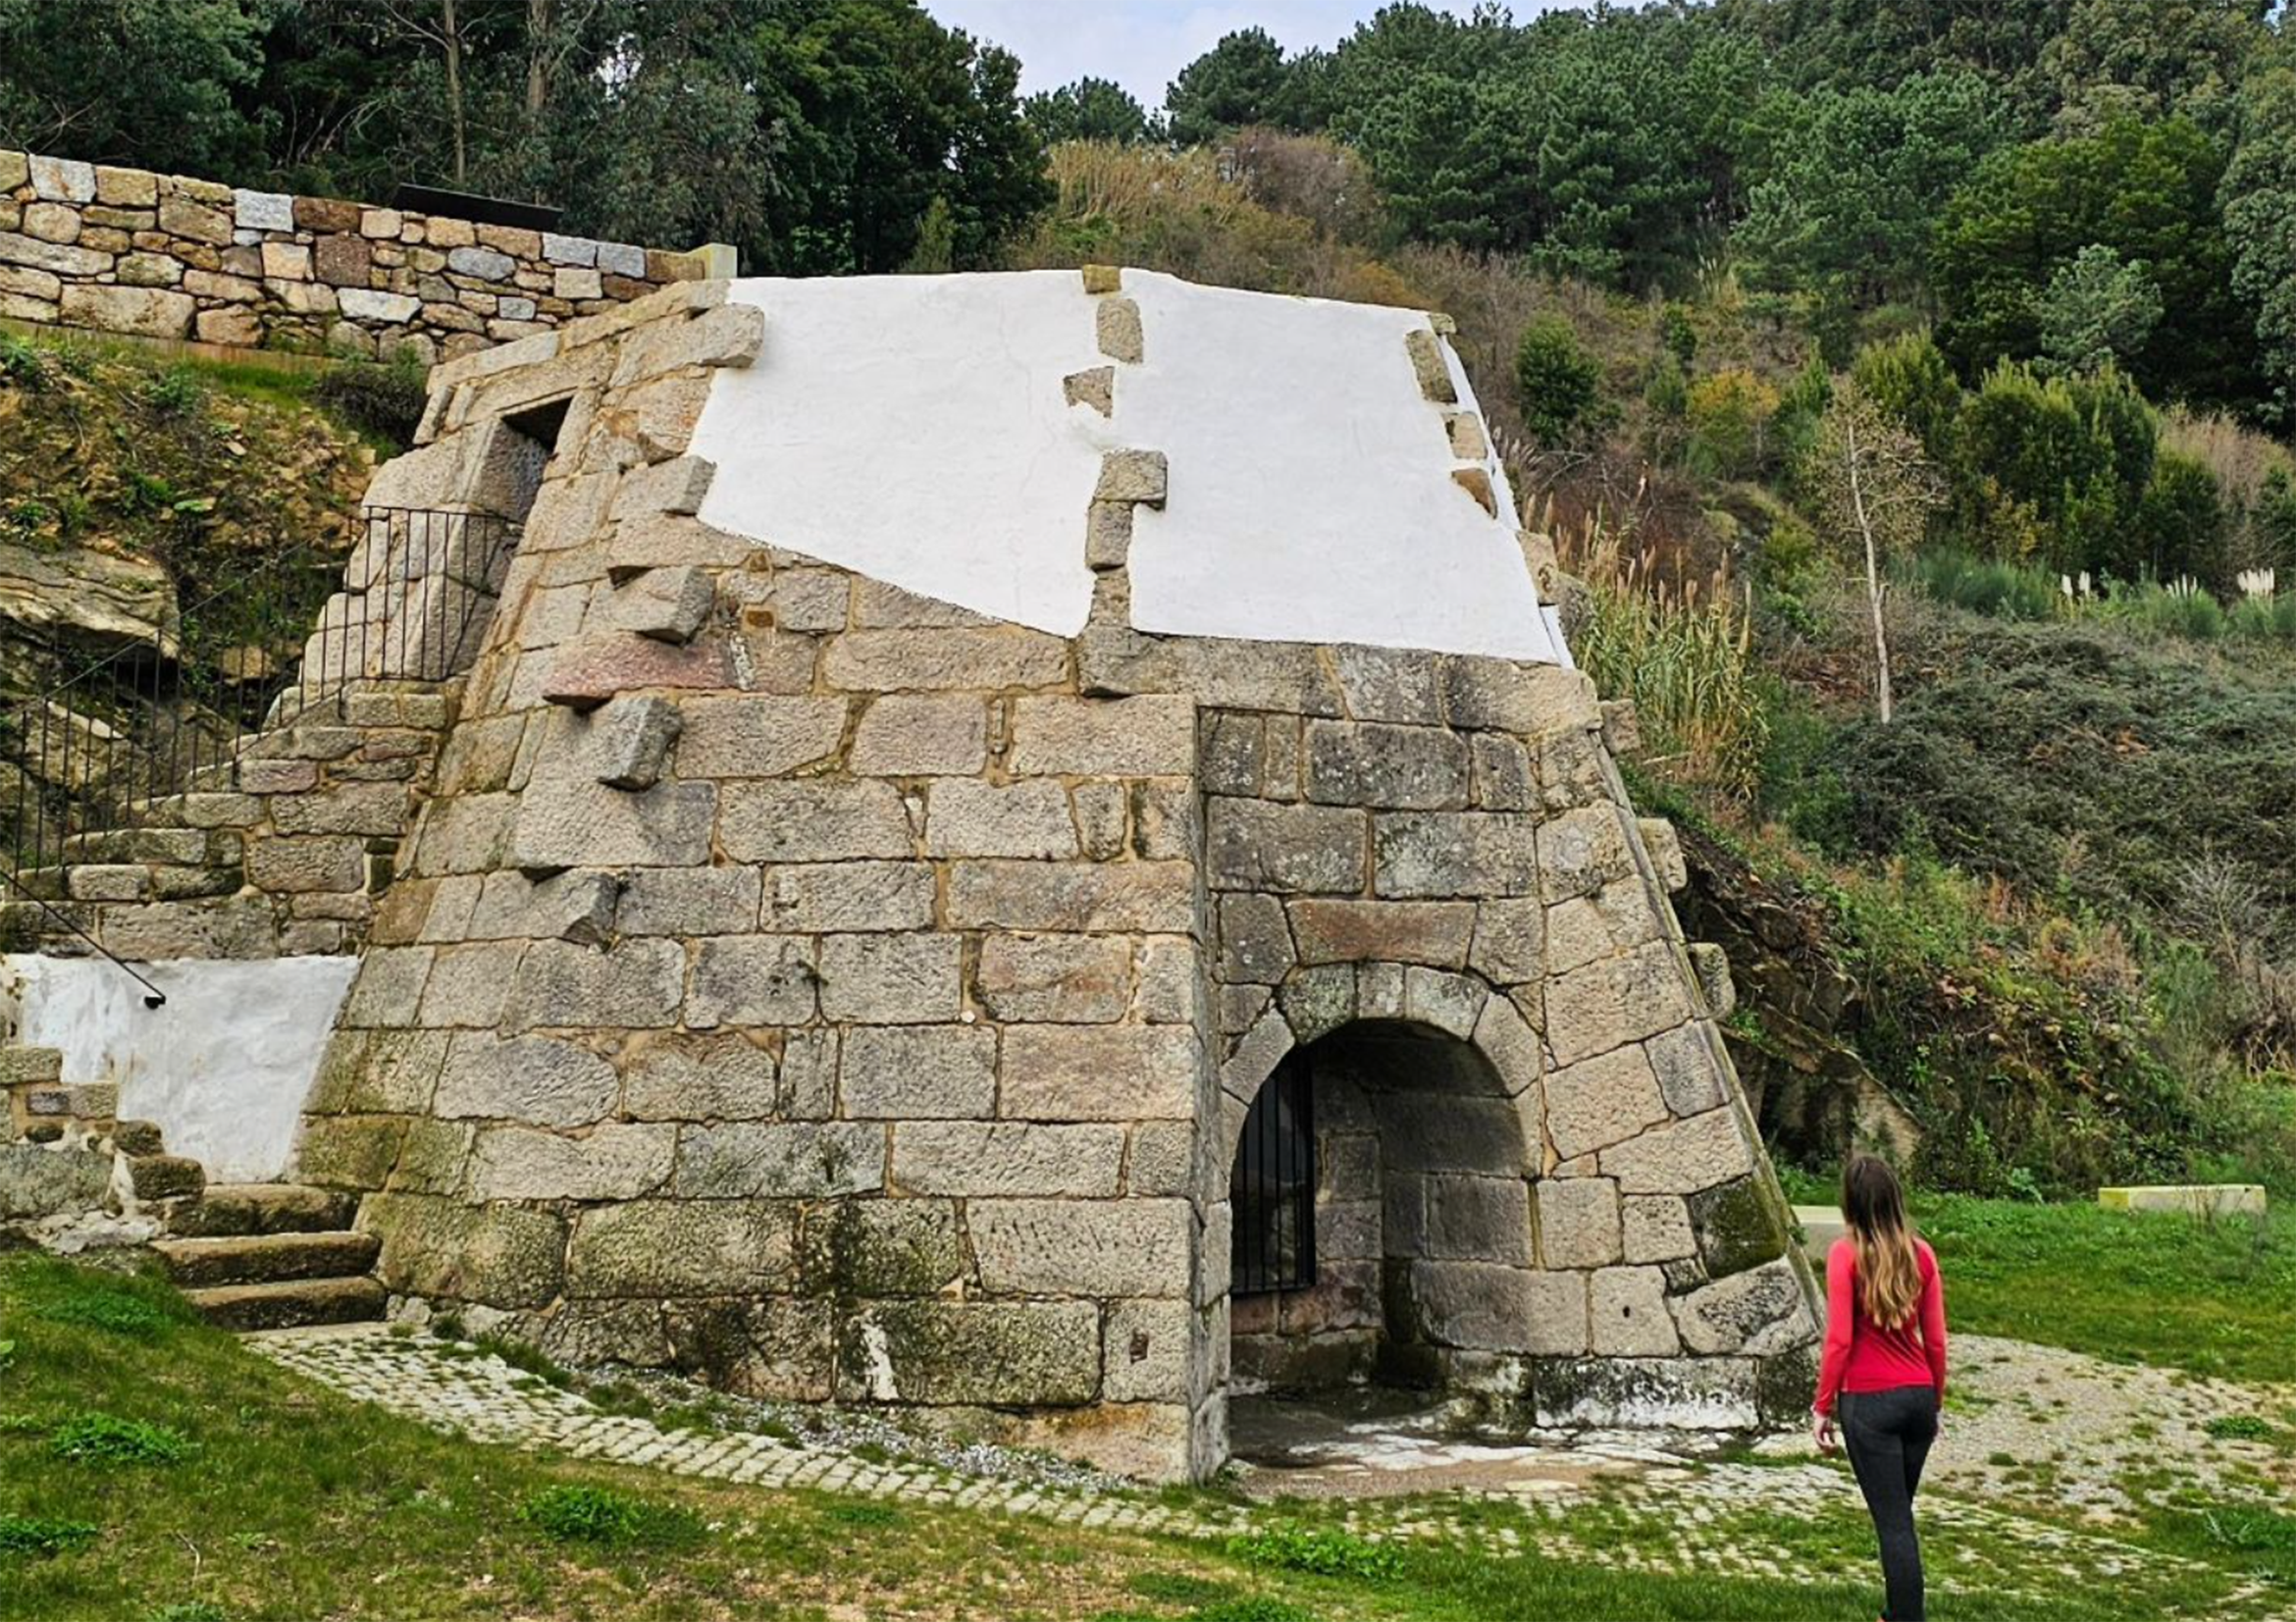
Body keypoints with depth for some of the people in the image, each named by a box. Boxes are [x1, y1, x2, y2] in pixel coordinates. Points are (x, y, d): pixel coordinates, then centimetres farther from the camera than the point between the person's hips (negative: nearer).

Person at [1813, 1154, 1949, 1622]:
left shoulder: (1846, 1254, -11)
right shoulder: (1920, 1253, 1)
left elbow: (1839, 1340, -13)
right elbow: (1935, 1340, 5)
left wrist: (1823, 1406, -4)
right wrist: (1936, 1402, 17)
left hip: (1869, 1403, -5)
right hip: (1918, 1396, 5)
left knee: (1892, 1521, 0)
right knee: (1900, 1514, 20)